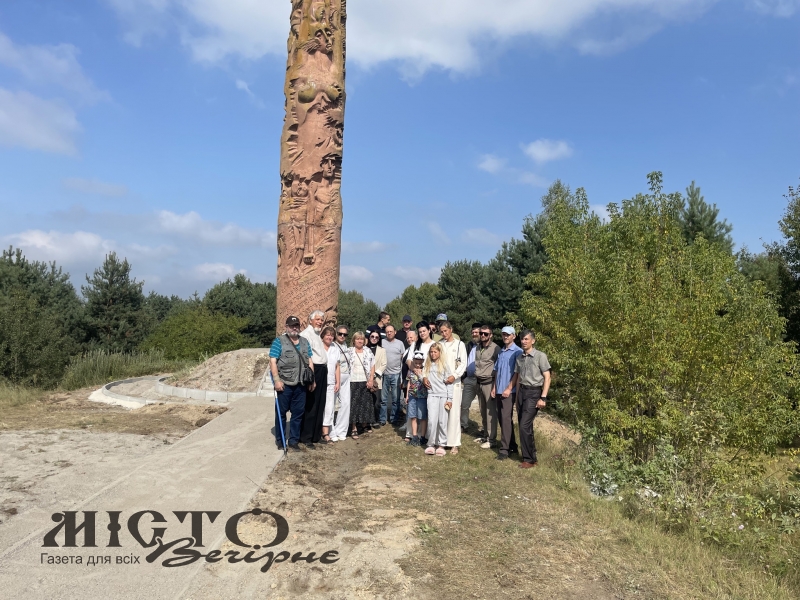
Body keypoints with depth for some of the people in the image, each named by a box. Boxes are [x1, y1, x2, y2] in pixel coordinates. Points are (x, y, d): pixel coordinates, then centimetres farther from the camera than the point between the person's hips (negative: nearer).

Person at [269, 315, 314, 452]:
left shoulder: (305, 342, 14)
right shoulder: (279, 342, -2)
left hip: (301, 384, 5)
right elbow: (273, 361, -8)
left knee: (298, 413, 8)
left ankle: (293, 440, 19)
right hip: (284, 384, -4)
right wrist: (276, 380, -16)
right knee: (281, 412, 6)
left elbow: (310, 361, 15)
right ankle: (280, 440, 19)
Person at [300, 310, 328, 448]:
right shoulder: (306, 334, -10)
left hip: (322, 371, 9)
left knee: (319, 405, 14)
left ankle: (316, 435, 23)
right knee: (310, 406, -4)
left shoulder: (318, 334, 20)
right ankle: (306, 438, 4)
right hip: (313, 371, -9)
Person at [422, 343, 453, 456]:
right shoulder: (427, 365, 9)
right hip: (432, 395, 2)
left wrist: (449, 399, -6)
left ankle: (441, 445, 13)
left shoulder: (444, 365, 0)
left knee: (442, 421, 2)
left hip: (443, 396, -2)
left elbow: (449, 382, -1)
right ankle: (431, 444, 7)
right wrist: (424, 379, -2)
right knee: (432, 421, -5)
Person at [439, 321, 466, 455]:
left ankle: (454, 443, 3)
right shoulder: (439, 344, 10)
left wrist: (454, 376, -14)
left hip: (454, 381, -2)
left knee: (454, 412, -2)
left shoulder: (459, 344, 4)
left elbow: (463, 363, -1)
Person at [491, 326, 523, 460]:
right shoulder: (500, 351, 14)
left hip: (509, 391, -7)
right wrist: (494, 387, 11)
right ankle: (512, 445, 24)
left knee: (506, 418, -9)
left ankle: (504, 449, -5)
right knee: (502, 418, 12)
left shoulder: (517, 352, -8)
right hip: (499, 391, 7)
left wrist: (509, 389, -15)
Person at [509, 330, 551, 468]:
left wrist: (543, 398, -14)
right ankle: (532, 454, 25)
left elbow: (547, 378, -9)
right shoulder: (519, 358, 10)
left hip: (534, 392, -6)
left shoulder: (540, 356, -8)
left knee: (524, 426, -11)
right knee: (526, 426, 11)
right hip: (521, 391, 6)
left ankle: (529, 459, 1)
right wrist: (517, 396, 15)